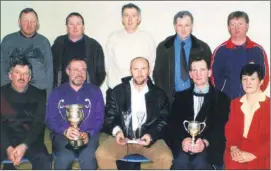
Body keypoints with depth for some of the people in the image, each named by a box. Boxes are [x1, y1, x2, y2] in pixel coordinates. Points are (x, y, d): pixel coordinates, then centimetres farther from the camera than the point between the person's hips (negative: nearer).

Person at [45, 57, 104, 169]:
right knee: (64, 157, -32)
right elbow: (50, 119, 4)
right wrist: (64, 131, -15)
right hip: (62, 134, 0)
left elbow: (99, 118, 5)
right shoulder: (57, 92, 9)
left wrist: (88, 134, -13)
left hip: (88, 134, 0)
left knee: (88, 157, -32)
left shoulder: (95, 91, 10)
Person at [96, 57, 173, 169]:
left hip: (150, 138, 0)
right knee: (102, 154, -26)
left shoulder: (159, 94, 5)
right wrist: (116, 131, -16)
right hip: (122, 137, 0)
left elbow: (164, 121, 3)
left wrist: (151, 135, -16)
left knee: (166, 158, -27)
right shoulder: (117, 92, 4)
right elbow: (109, 117, 5)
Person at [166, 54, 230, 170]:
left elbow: (221, 128, 0)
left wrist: (205, 142, -20)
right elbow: (173, 124, 6)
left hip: (209, 147, -1)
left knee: (200, 164, -32)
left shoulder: (221, 98, 11)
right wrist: (182, 140, -15)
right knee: (181, 162, -31)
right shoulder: (180, 96, 17)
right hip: (183, 144, 1)